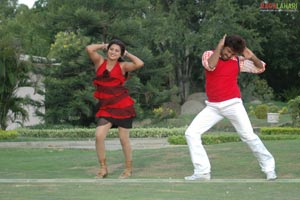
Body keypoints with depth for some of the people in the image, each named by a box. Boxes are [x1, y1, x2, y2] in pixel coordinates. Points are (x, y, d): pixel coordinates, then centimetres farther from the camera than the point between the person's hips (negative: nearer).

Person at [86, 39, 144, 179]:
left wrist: (127, 54, 0)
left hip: (122, 106, -2)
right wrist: (103, 46, 7)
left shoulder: (122, 66, 2)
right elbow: (89, 49, -8)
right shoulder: (100, 62, 7)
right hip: (106, 107, 2)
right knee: (99, 135, -13)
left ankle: (128, 169, 19)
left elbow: (139, 64, -14)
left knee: (124, 139, 5)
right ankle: (103, 168, 0)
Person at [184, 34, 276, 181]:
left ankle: (269, 168, 10)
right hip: (213, 107, 2)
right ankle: (202, 171, -7)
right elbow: (210, 66, -23)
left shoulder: (238, 61, 1)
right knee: (191, 133, -9)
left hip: (232, 104, -1)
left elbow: (260, 68, 6)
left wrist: (252, 57, -12)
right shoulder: (208, 54, 0)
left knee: (249, 137, -3)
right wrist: (219, 46, -21)